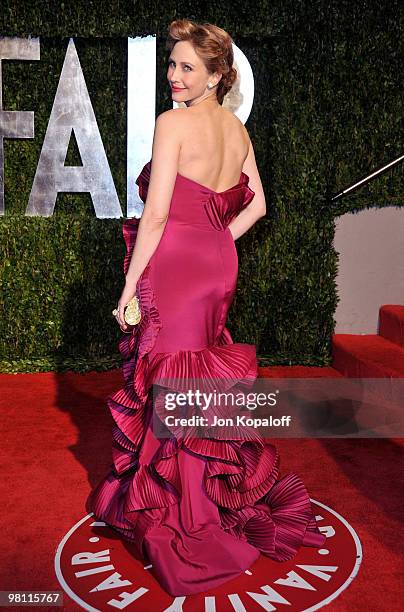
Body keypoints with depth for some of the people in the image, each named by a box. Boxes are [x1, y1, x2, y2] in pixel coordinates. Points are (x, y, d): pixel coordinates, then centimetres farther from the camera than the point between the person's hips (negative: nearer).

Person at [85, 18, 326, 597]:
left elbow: (156, 214, -17)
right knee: (206, 377, 20)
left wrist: (129, 286, -12)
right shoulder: (238, 128, 11)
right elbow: (256, 205, 13)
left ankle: (173, 515, 20)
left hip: (173, 267, -7)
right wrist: (217, 242, 14)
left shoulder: (173, 123, -12)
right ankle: (229, 492, 37)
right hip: (218, 267, 8)